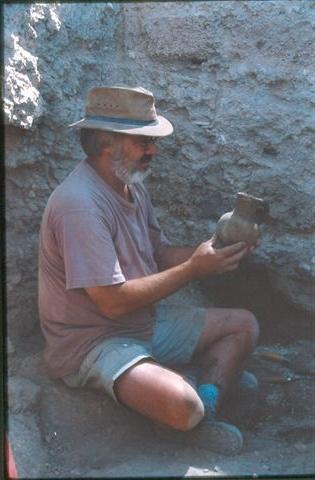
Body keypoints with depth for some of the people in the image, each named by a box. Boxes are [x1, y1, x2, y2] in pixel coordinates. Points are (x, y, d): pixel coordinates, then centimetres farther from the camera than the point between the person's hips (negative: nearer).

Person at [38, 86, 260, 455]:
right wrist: (194, 269, -22)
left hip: (146, 321, 10)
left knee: (243, 325, 9)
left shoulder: (132, 187, 4)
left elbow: (160, 254, 10)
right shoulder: (79, 204, -26)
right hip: (92, 342, -9)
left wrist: (215, 249, -9)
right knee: (181, 405, -33)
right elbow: (113, 301, -27)